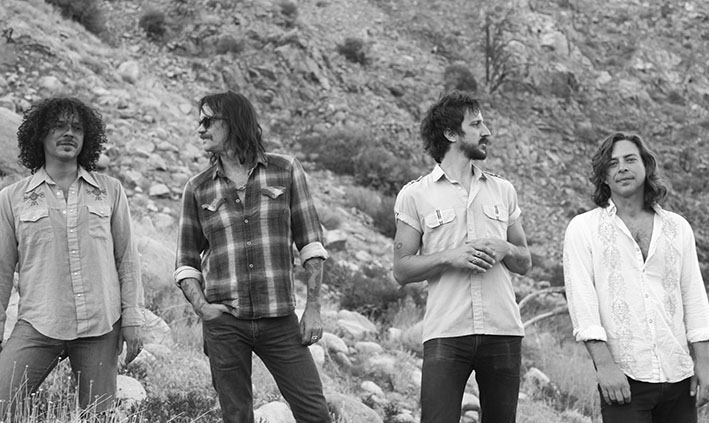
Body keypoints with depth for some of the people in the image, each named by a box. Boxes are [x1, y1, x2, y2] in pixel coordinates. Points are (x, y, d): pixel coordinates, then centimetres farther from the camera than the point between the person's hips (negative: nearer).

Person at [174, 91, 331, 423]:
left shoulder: (285, 171, 5)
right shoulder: (198, 189, 8)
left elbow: (310, 242, 5)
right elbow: (186, 262, 12)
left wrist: (313, 306, -3)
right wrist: (200, 306, -6)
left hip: (279, 321, -1)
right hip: (224, 324, 1)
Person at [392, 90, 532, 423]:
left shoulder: (503, 190, 15)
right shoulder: (415, 195, 4)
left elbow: (525, 263, 17)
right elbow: (402, 270, 1)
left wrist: (504, 249, -5)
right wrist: (449, 257, -14)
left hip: (503, 332, 4)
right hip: (446, 333, -3)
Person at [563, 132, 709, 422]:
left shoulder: (677, 228, 14)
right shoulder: (583, 229, 4)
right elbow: (581, 299, -5)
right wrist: (604, 364, -15)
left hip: (678, 374, 3)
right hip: (623, 377, -3)